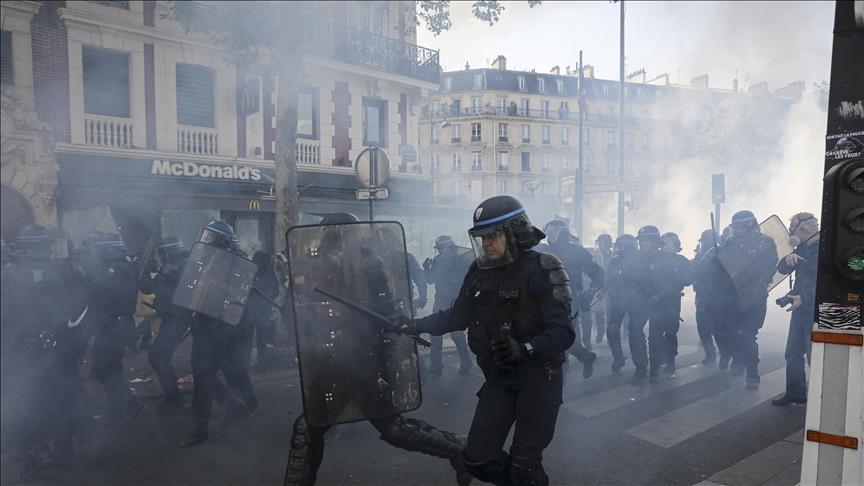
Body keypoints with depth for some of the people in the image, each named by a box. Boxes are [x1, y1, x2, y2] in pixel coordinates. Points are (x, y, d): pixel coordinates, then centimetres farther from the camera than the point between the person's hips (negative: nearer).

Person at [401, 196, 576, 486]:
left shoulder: (541, 269, -17)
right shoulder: (480, 271, 1)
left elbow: (562, 332, -23)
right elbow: (457, 316, 9)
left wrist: (524, 349, -38)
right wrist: (417, 326, 1)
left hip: (538, 377, -5)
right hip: (499, 378, 6)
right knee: (478, 459, 8)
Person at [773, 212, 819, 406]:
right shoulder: (803, 248, 11)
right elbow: (782, 269, 8)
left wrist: (804, 299, -27)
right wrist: (788, 258, -12)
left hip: (816, 311, -8)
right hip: (801, 308, 8)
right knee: (793, 353, 13)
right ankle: (795, 393, 24)